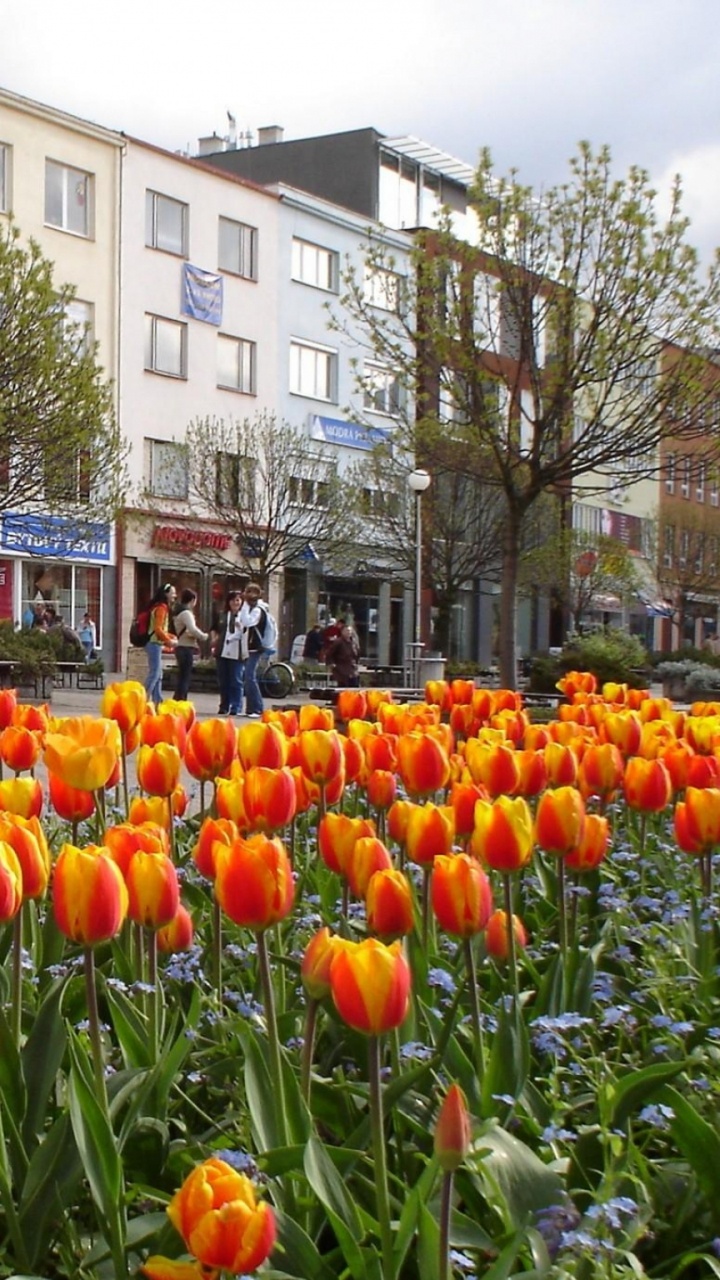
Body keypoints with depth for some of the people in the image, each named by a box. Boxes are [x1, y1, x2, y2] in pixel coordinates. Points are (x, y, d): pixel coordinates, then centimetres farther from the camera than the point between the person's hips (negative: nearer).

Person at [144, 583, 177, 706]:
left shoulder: (163, 607, 18)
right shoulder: (161, 608, -12)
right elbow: (158, 629, -19)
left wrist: (172, 637, 9)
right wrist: (170, 641, -14)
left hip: (156, 644, 10)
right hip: (154, 644, -10)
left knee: (158, 675, 9)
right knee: (154, 673, -12)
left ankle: (157, 702, 9)